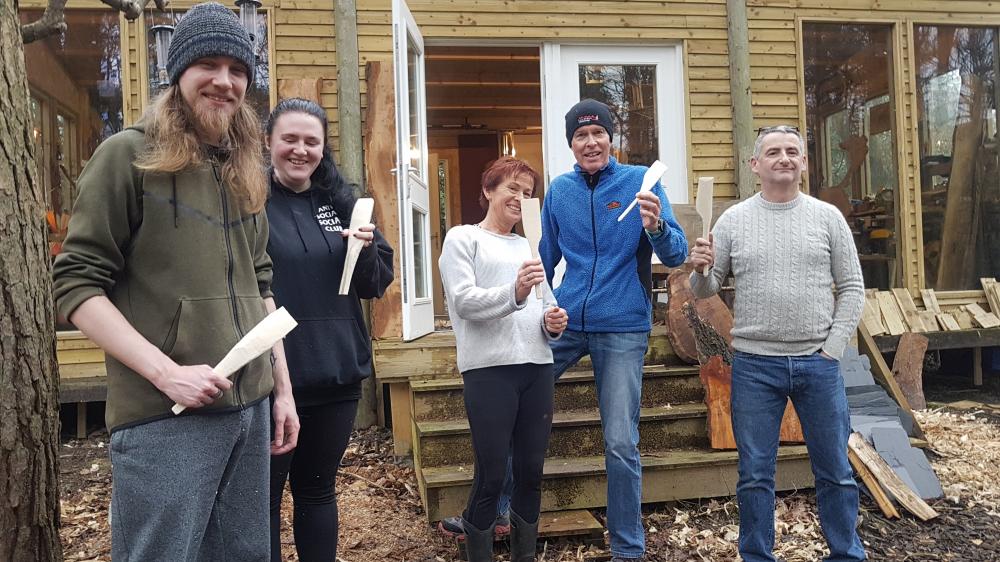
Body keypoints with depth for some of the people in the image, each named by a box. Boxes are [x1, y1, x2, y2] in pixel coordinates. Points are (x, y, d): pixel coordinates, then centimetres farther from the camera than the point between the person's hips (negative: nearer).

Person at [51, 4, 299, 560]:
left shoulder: (245, 170, 13)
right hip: (164, 417, -6)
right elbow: (77, 284, -8)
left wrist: (283, 388, 11)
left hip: (250, 408, 6)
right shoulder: (129, 154, -5)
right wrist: (167, 373, -18)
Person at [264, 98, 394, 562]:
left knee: (318, 489, 20)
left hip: (336, 372, 5)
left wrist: (366, 249, -10)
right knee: (263, 496, 9)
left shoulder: (341, 203, 8)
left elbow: (377, 283, 9)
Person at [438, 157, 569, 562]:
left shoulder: (529, 246, 21)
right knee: (491, 476, -3)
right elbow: (463, 301, -10)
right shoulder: (462, 238, 4)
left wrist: (552, 322, -1)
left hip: (537, 367, 6)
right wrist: (513, 294, -26)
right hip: (489, 369, -5)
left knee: (531, 471, 9)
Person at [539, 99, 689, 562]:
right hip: (565, 321, 4)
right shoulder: (559, 190, 6)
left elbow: (676, 256, -9)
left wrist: (656, 227, -29)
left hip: (622, 328, -3)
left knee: (620, 443, -1)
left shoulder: (641, 180, -3)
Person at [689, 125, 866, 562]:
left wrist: (832, 349, -4)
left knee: (835, 471, 12)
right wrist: (701, 271, -17)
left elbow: (851, 289, 4)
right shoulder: (733, 220, 3)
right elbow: (706, 292, 5)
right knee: (755, 475, 9)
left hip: (818, 364, 1)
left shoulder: (827, 217, 4)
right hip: (754, 365, 0)